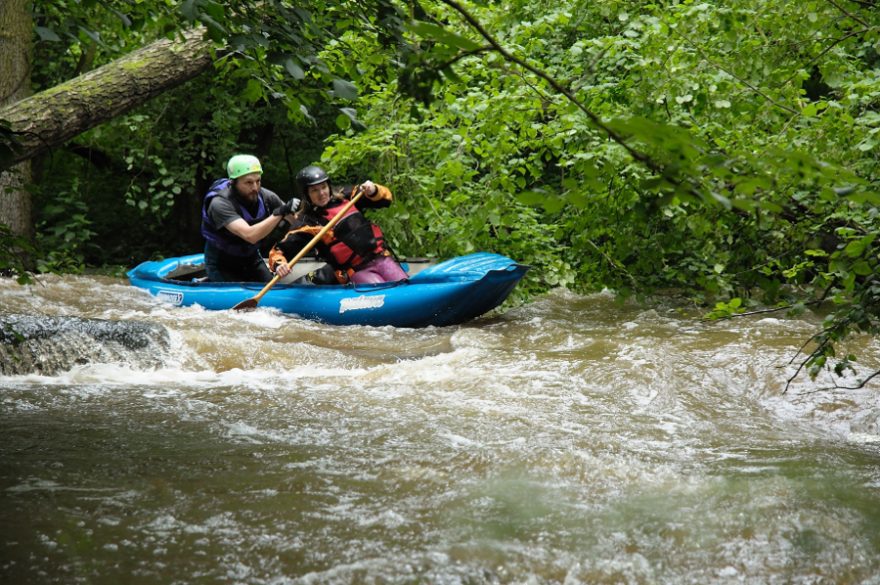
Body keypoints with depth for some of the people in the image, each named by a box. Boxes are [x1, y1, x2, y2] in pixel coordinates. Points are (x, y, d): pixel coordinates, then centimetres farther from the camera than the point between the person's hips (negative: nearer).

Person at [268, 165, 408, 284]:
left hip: (381, 257, 4)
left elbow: (385, 198, 14)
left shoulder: (346, 197, 10)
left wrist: (373, 190, -7)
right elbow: (278, 251, -5)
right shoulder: (306, 222, -2)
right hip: (355, 272, -4)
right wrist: (279, 264, -27)